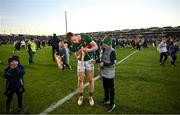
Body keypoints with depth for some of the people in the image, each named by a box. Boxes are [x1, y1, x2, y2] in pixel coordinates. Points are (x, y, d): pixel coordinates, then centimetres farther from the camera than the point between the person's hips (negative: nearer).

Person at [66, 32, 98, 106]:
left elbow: (96, 46, -17)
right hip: (81, 62, 1)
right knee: (80, 80, 3)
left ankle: (90, 97, 19)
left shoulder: (86, 37, -19)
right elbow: (78, 57, -10)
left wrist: (88, 50, -35)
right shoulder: (73, 46, -14)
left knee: (90, 80, 2)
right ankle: (81, 97, 22)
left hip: (89, 60, -1)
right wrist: (80, 55, -33)